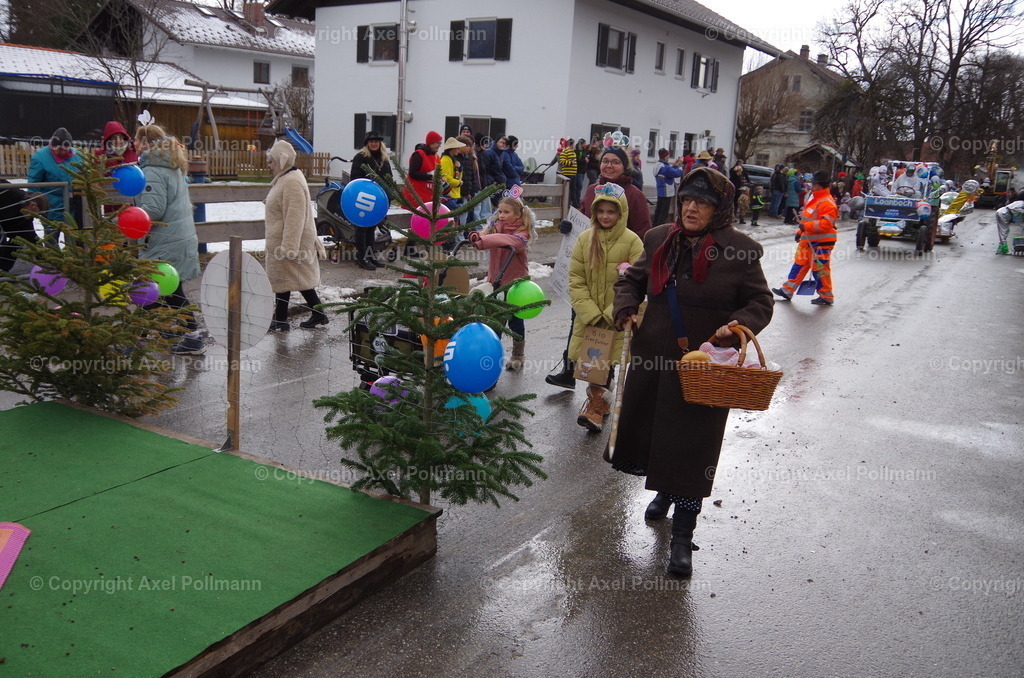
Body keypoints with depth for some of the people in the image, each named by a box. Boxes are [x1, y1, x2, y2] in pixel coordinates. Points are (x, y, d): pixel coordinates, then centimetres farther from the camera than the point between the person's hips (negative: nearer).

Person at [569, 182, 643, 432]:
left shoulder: (632, 241, -7)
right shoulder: (584, 239, 1)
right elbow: (576, 282, -1)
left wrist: (610, 315, -15)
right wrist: (592, 315, -11)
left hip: (619, 321, -2)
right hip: (588, 319, 3)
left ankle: (596, 405, 16)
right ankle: (599, 405, 27)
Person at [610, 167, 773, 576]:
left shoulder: (740, 250, -9)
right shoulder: (660, 240, 3)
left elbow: (760, 304, -2)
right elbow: (632, 280, 16)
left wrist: (740, 325, -22)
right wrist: (625, 308, -4)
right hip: (653, 357, 5)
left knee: (692, 447, -1)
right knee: (646, 429, 18)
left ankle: (683, 536, 12)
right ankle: (665, 493, 49)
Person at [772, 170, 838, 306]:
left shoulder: (827, 203, -20)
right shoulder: (814, 199, 13)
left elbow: (825, 224, -27)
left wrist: (806, 226, -25)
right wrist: (801, 231, 21)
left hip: (821, 242, -10)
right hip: (808, 239, 10)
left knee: (820, 268, -2)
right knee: (799, 264, 11)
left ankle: (826, 297, 11)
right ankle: (788, 290, 16)